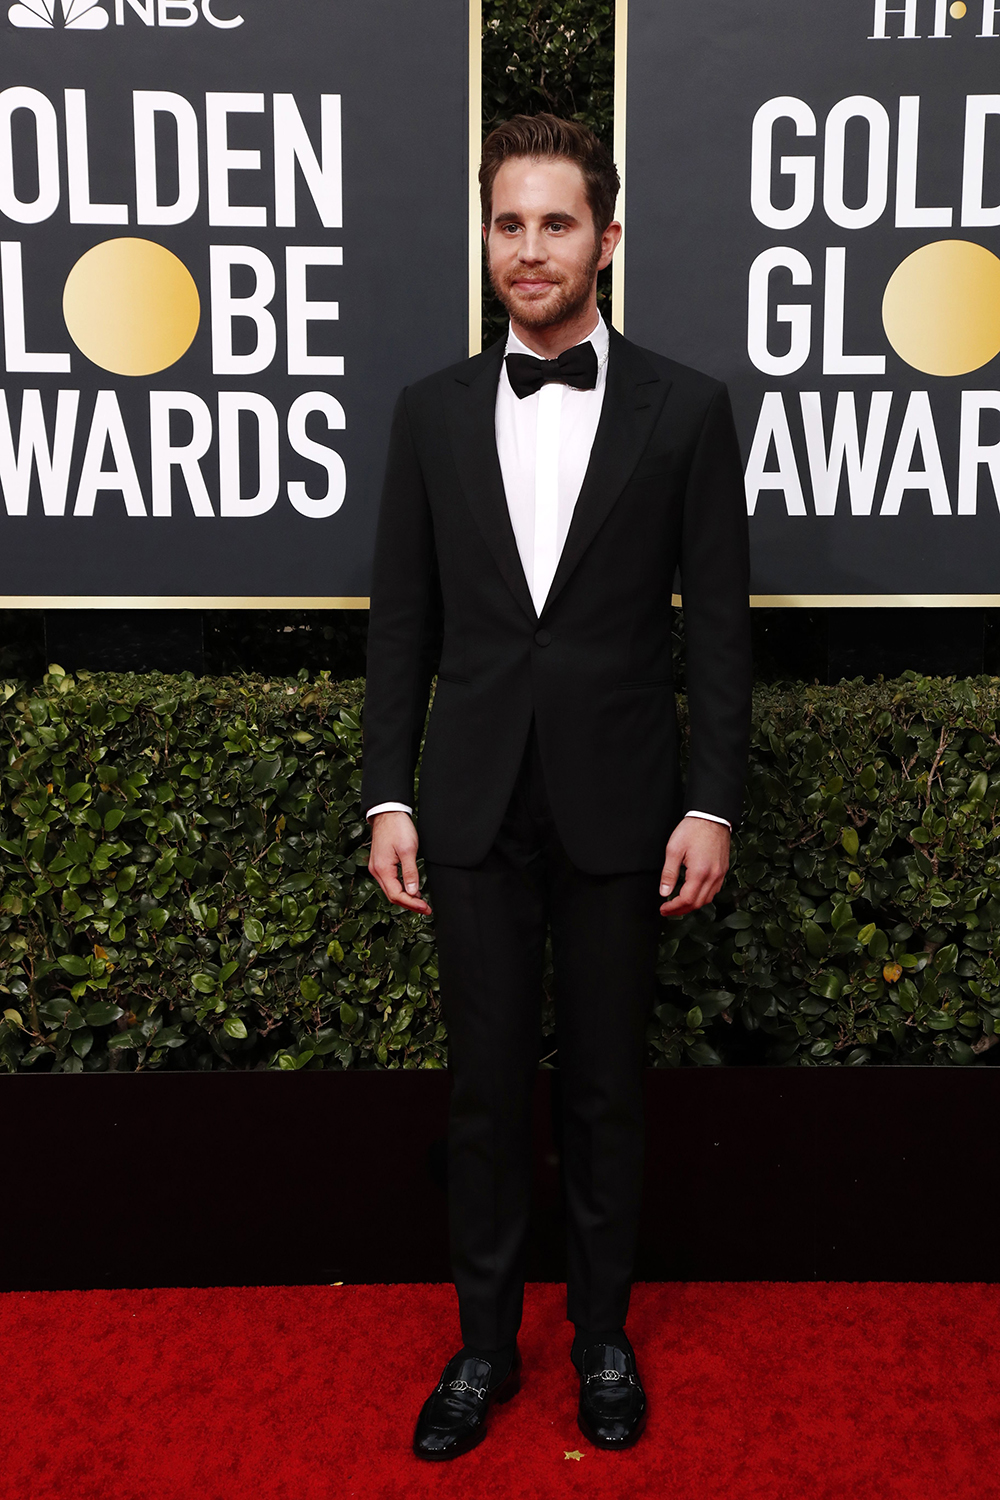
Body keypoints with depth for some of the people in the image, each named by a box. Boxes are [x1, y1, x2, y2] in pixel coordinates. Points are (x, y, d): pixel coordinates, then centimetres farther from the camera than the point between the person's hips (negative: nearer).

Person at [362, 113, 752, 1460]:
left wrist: (712, 805, -7)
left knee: (607, 1088, 12)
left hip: (617, 807, -1)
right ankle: (485, 1342, 28)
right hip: (475, 807, 2)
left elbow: (718, 622, -1)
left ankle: (603, 1335, 31)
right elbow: (403, 622, 5)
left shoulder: (685, 408, 0)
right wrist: (387, 798, 0)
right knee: (487, 1086, 11)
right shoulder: (433, 411, 6)